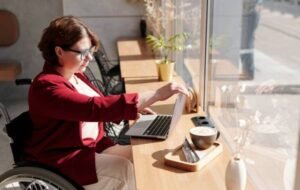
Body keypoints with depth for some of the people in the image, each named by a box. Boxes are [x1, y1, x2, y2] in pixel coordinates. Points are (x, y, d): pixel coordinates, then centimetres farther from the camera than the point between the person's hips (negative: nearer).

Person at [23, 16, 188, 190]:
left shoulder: (74, 75, 5)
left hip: (92, 146, 8)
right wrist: (157, 95, -37)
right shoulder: (47, 87, -24)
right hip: (61, 160, -8)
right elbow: (95, 108, -36)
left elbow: (99, 105, 16)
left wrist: (135, 108, -3)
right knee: (123, 169, -23)